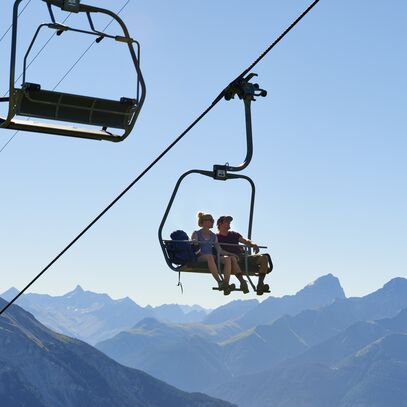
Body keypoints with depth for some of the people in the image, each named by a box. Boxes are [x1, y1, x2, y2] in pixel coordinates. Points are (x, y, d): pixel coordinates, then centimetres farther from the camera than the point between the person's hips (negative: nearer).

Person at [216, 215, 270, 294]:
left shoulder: (234, 234, 29)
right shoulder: (216, 237, 11)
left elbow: (245, 241, 20)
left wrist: (253, 244, -3)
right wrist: (231, 254, -22)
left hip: (242, 256, 6)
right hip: (230, 256, -6)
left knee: (264, 258, -15)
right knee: (231, 258, -44)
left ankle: (260, 284, -27)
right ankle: (242, 281, -55)